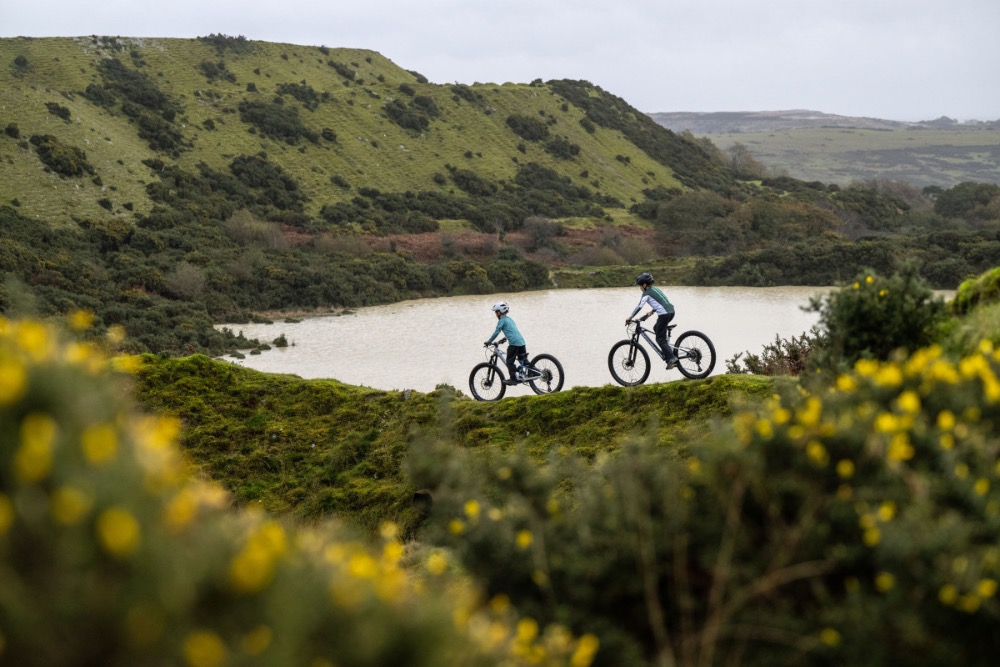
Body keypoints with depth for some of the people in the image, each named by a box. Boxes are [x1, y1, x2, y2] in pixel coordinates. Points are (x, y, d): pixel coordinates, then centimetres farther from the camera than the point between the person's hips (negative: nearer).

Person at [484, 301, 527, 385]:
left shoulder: (502, 321, -3)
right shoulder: (509, 319, 22)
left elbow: (496, 332, -6)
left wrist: (488, 342, 1)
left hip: (514, 343, -8)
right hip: (521, 341, 8)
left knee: (510, 362, 0)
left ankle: (513, 379, -3)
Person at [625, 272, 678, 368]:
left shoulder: (647, 293, -3)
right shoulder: (656, 289, 22)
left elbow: (639, 306, -10)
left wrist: (630, 317, -6)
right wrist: (652, 311, 39)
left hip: (664, 314, -9)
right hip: (671, 311, 9)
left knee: (660, 339, -3)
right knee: (656, 329, 27)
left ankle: (671, 358, -15)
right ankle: (668, 349, 17)